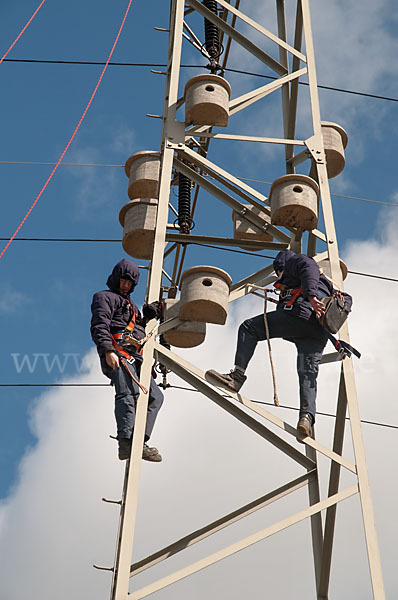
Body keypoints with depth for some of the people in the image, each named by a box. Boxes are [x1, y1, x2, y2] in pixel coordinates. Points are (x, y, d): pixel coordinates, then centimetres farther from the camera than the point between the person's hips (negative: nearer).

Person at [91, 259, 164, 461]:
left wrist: (147, 316, 20)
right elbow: (99, 326, -4)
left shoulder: (130, 306, 39)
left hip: (134, 357, 9)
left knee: (155, 396, -3)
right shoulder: (104, 297, 13)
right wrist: (108, 350, -20)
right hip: (118, 353, -9)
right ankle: (126, 443, -39)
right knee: (128, 393, -27)